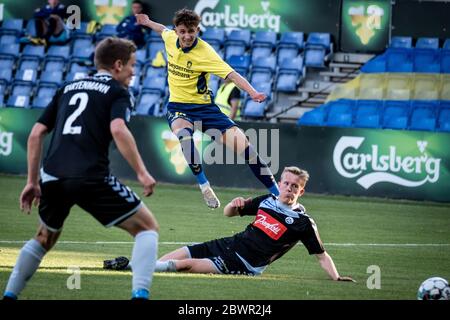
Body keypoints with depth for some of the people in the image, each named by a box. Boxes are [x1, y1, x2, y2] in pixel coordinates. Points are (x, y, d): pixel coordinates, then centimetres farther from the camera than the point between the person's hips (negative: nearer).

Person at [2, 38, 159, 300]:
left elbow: (36, 134, 20)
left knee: (45, 238, 31)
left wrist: (33, 182, 23)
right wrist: (142, 172, -12)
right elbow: (118, 130, -13)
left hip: (52, 177, 6)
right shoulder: (117, 92, 7)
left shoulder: (68, 88, 25)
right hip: (91, 177, -6)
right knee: (148, 227, 6)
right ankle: (140, 294, -11)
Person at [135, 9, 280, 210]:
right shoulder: (170, 38, -4)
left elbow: (230, 74, -30)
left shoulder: (205, 53, -19)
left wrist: (252, 92, -46)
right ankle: (204, 186, -25)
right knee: (182, 133, -36)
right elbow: (163, 30, 23)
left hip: (203, 107, -3)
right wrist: (146, 22, 41)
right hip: (178, 108, 3)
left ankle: (276, 194, -5)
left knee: (242, 144, -15)